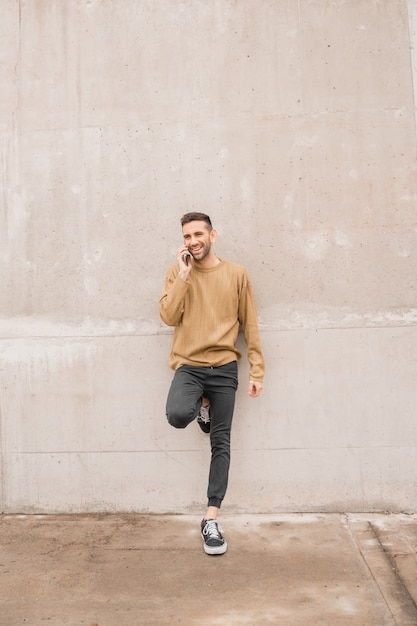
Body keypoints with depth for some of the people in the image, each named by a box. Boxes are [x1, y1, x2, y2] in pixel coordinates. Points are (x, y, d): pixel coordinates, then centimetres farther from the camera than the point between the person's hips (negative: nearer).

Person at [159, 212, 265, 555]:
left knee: (221, 443, 3)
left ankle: (211, 518, 16)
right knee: (177, 415, -29)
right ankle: (201, 405, 9)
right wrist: (184, 274, -12)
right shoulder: (177, 272, 4)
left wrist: (257, 370, 2)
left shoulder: (236, 274, 2)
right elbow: (169, 316, -9)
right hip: (188, 365, 0)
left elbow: (250, 324, 4)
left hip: (224, 367, 1)